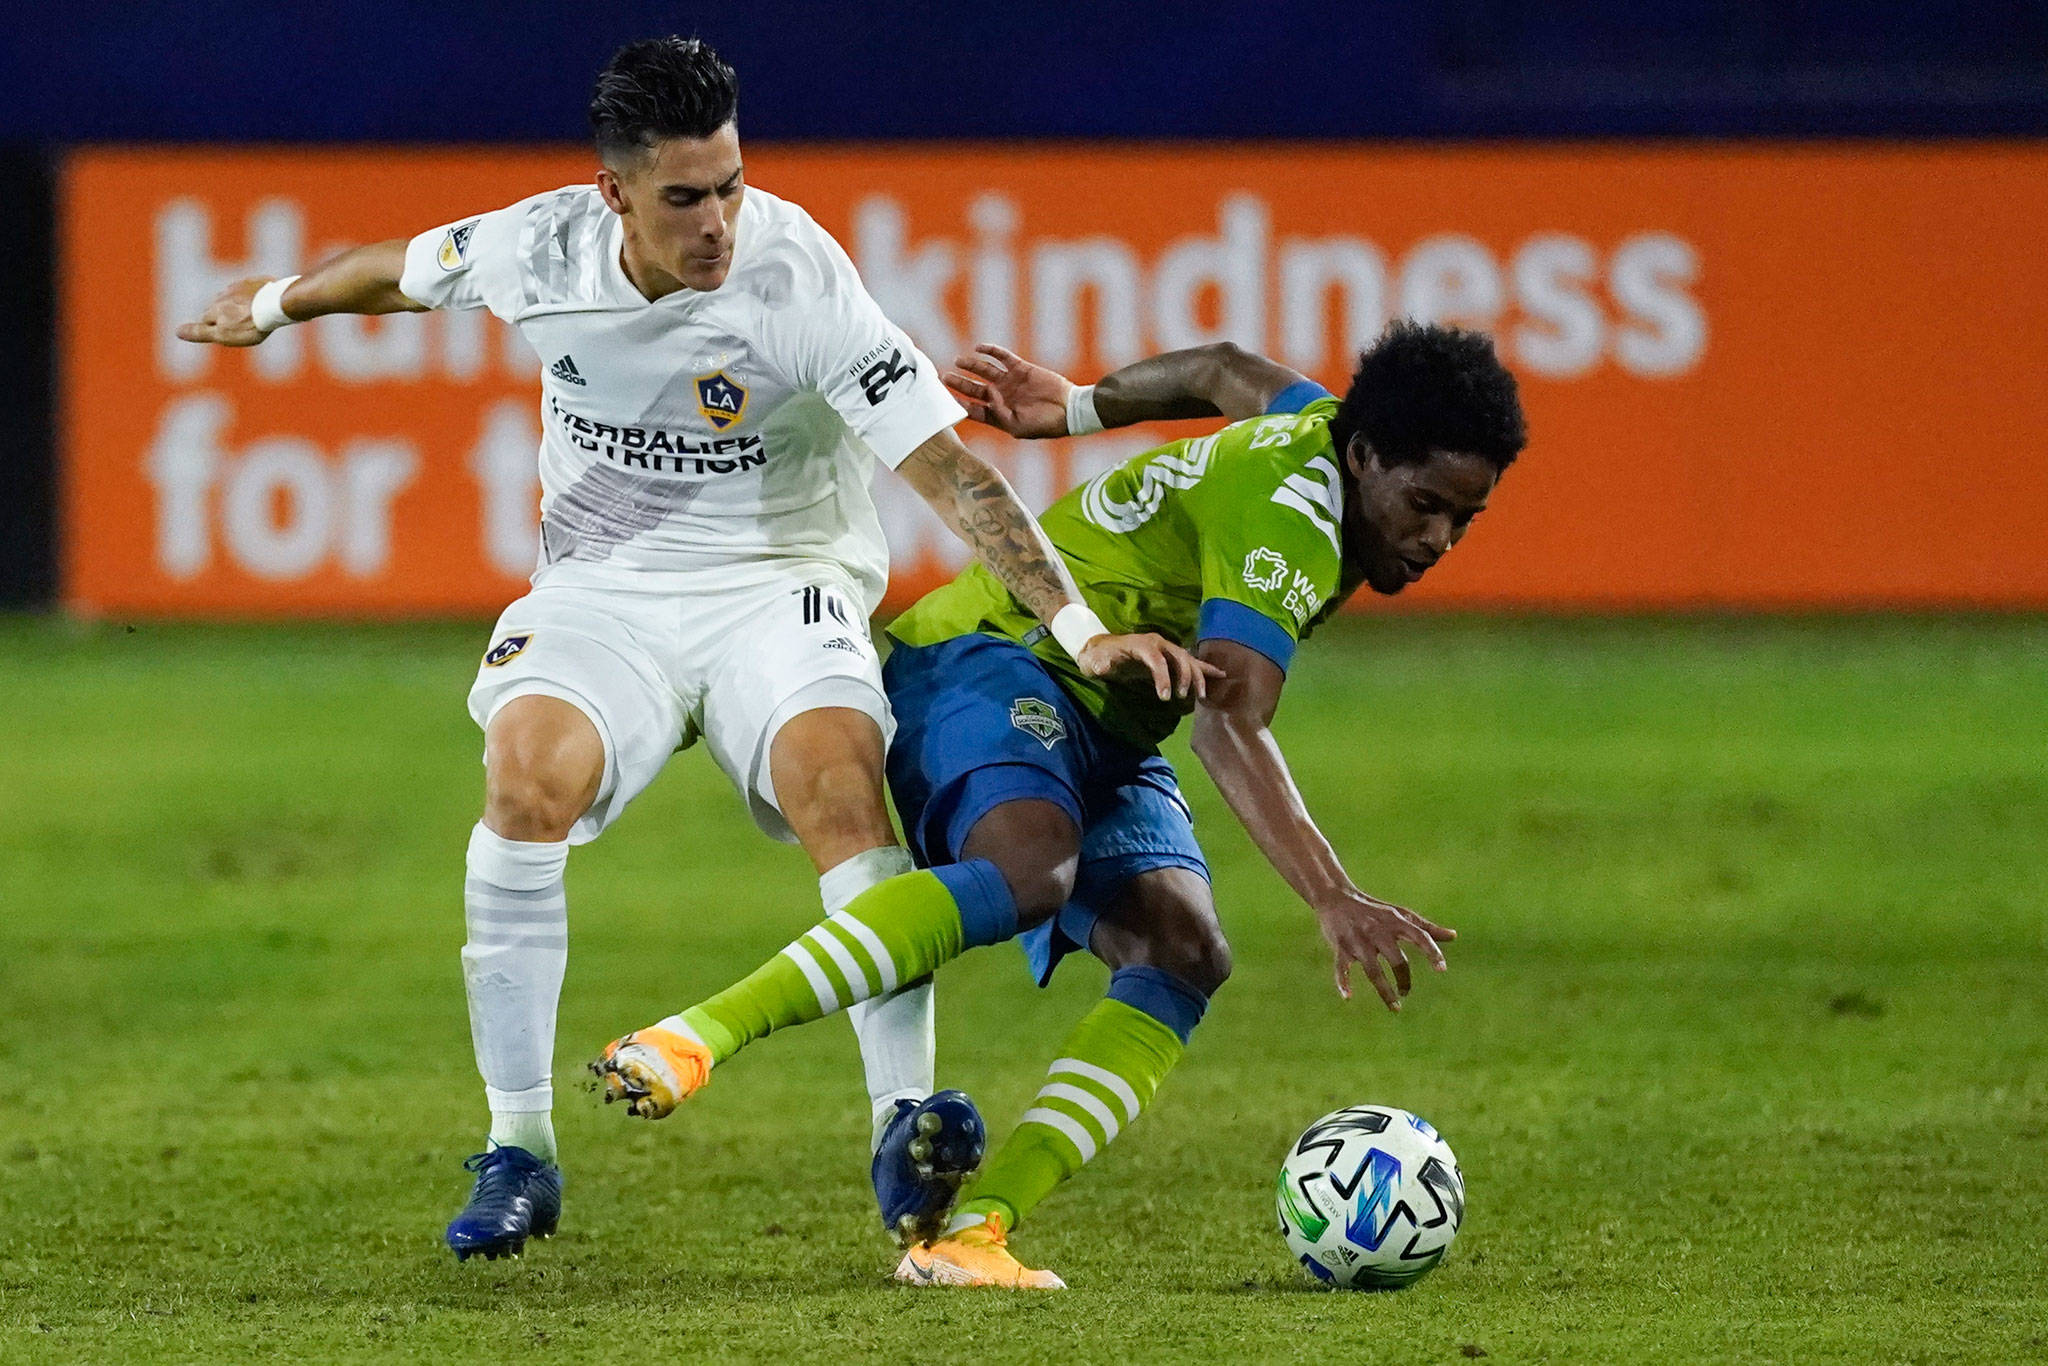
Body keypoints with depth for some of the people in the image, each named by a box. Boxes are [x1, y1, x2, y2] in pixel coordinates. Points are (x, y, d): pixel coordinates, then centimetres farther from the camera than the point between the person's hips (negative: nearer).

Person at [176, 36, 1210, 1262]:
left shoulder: (794, 275, -21)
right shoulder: (541, 251, -10)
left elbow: (948, 468, -22)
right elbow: (401, 272, 15)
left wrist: (1079, 628, -28)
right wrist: (278, 304, 33)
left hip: (776, 584, -2)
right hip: (602, 595, 2)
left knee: (837, 778, -33)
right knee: (530, 777, -27)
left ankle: (907, 1128, -30)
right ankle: (519, 1152, -17)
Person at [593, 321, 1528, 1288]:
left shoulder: (1325, 425, 6)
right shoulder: (1292, 515, -24)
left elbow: (1228, 375, 29)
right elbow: (1228, 728, -36)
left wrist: (1078, 408, 35)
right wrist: (1334, 901, -46)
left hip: (1104, 729, 10)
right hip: (991, 659, -10)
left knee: (1184, 951, -17)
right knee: (1027, 868, -40)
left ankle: (973, 1232, -30)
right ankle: (693, 1037, -41)